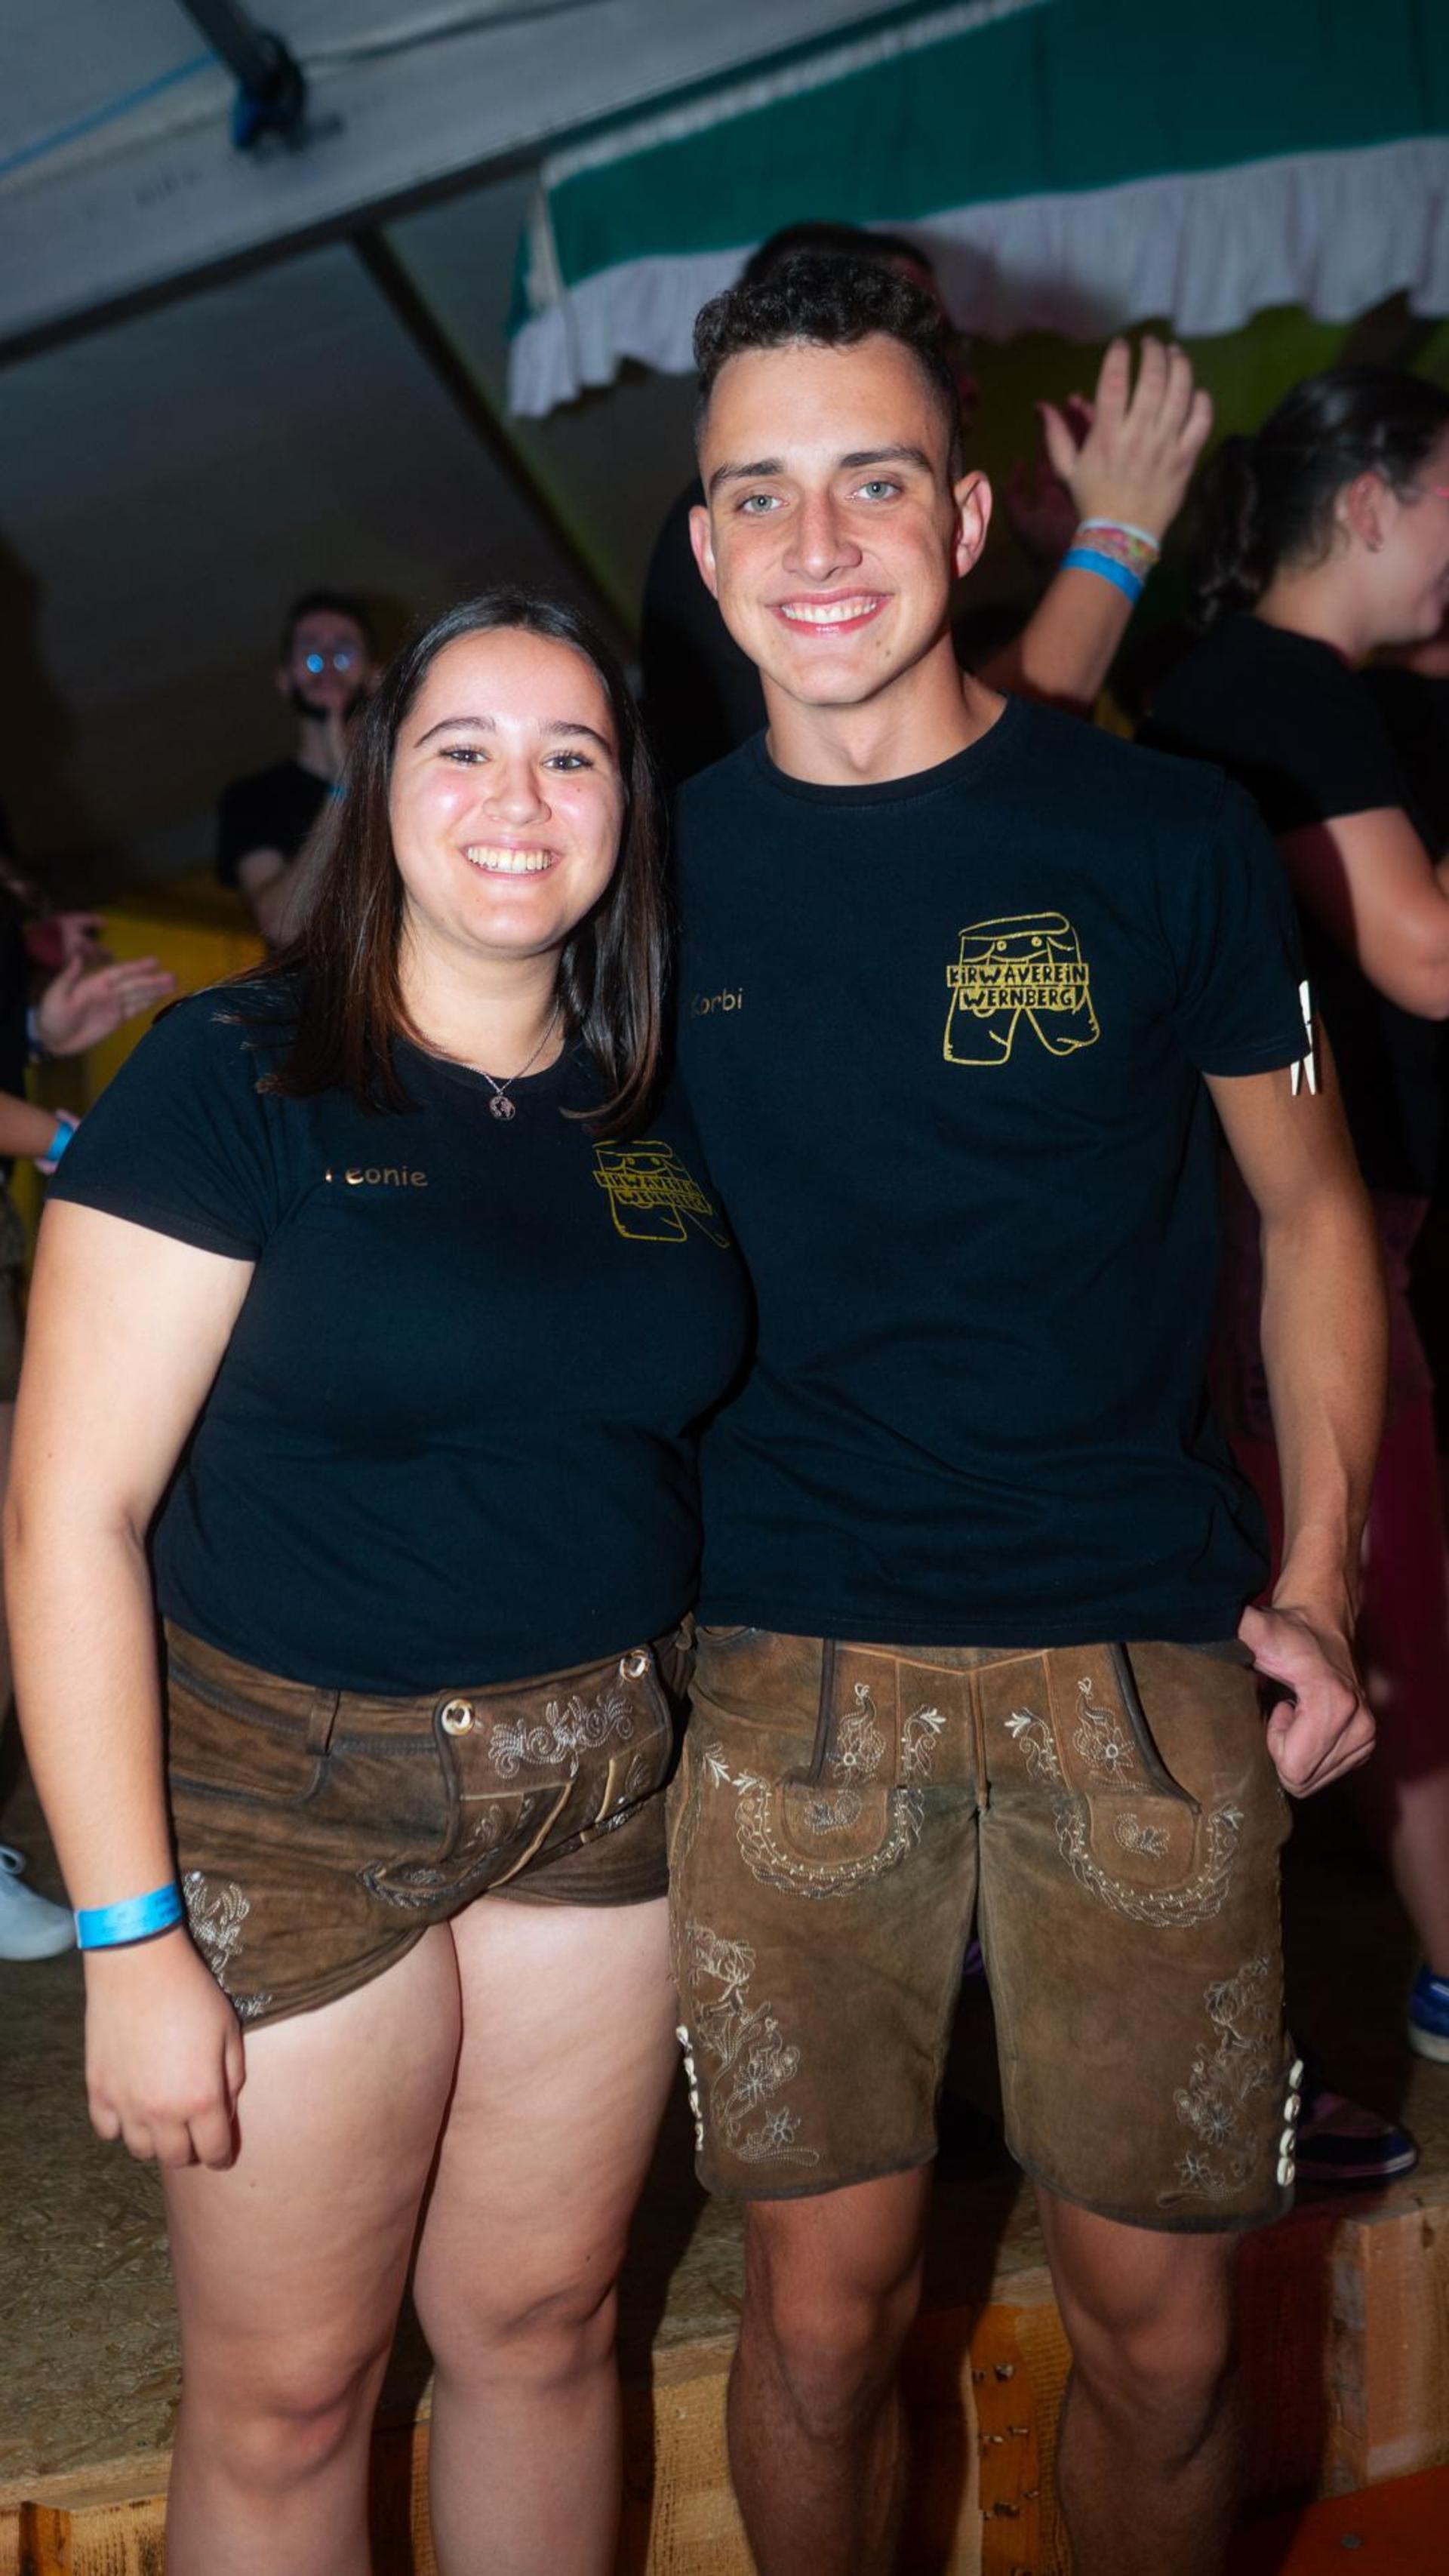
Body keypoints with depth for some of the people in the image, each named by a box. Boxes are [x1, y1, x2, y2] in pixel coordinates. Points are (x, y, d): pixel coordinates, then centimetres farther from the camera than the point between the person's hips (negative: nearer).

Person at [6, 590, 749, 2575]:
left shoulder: (666, 1106, 3)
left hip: (609, 1787, 4)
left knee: (541, 2331, 19)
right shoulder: (237, 1077, -11)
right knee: (285, 2400, 12)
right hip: (295, 1794, -4)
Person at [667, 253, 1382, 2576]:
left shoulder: (1164, 838, 0)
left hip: (1143, 1664, 0)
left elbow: (1311, 1206, 8)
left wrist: (1318, 1581, -2)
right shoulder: (661, 874, 4)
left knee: (1161, 2332, 10)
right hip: (790, 1676, 1)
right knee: (824, 2317, 10)